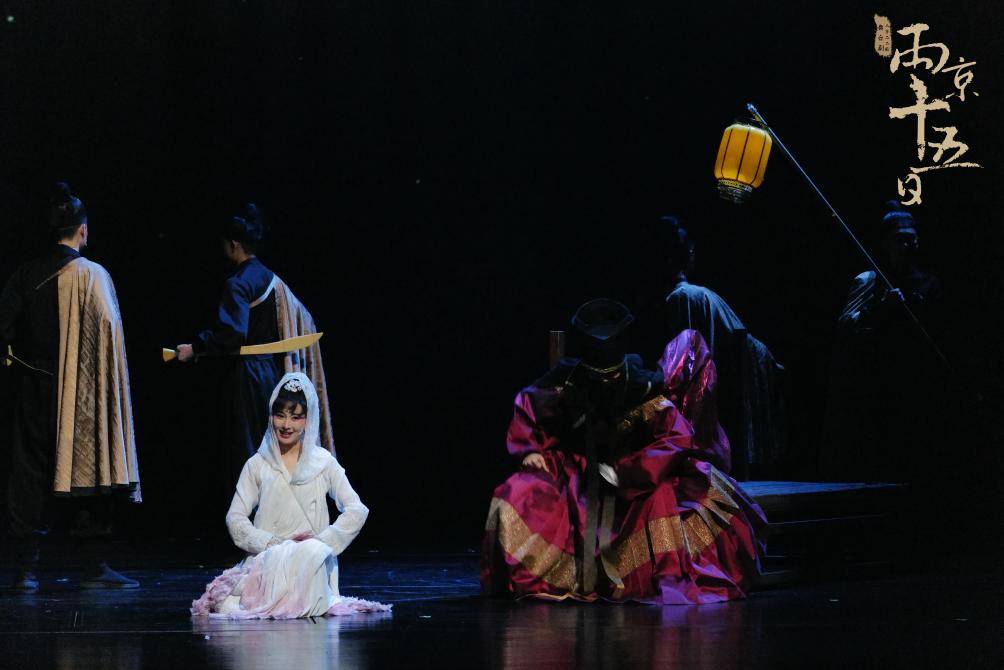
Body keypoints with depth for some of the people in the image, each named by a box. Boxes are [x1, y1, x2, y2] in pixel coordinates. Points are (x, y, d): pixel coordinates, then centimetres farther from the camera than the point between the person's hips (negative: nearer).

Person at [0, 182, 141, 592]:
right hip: (82, 392, -3)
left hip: (33, 389, 3)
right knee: (89, 471, 5)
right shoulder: (92, 275, -9)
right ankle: (94, 568, 8)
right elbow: (107, 331, -12)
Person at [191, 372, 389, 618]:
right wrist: (272, 543, -11)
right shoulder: (257, 465, 12)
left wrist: (322, 540, -12)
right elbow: (235, 518, 5)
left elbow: (356, 510, 3)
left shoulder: (323, 462, 10)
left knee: (313, 551, -37)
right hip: (267, 559, 0)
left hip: (311, 561, 0)